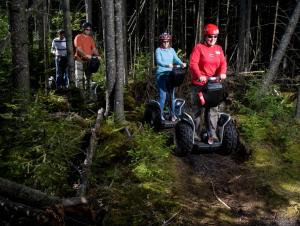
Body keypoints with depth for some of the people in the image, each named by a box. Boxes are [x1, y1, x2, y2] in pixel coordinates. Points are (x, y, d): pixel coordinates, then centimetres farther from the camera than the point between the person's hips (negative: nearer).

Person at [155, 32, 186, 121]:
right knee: (163, 96, -7)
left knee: (172, 95, 7)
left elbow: (176, 59, -1)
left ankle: (173, 114, 17)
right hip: (161, 75, -4)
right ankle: (160, 115, 3)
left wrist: (182, 63, -23)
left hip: (170, 74, 5)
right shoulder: (158, 50, -3)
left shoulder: (171, 50, 11)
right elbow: (158, 61, -18)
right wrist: (167, 65, -37)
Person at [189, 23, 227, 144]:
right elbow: (193, 63, -16)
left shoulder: (218, 49, 12)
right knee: (197, 108, 5)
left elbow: (223, 62, 3)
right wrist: (199, 75, -31)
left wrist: (222, 73, -19)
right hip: (199, 83, -4)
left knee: (213, 108, 4)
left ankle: (211, 134, 8)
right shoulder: (198, 47, -6)